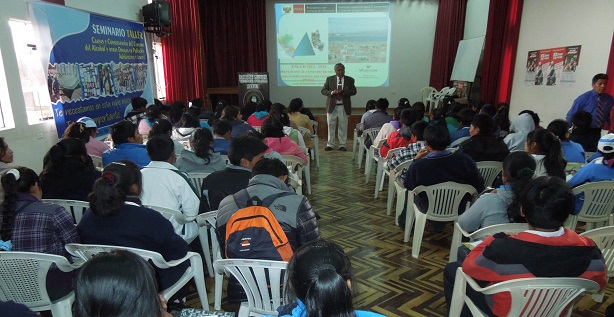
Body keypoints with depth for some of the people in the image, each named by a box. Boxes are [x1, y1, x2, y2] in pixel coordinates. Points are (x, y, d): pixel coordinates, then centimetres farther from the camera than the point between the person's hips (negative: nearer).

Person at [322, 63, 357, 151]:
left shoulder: (350, 80, 5)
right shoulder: (329, 79, 5)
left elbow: (354, 91, -2)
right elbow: (323, 90, 2)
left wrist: (343, 91, -17)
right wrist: (332, 92, -17)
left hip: (344, 107, 0)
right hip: (332, 106, 0)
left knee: (343, 126, 4)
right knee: (331, 126, 3)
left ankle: (342, 145, 13)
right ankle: (330, 144, 13)